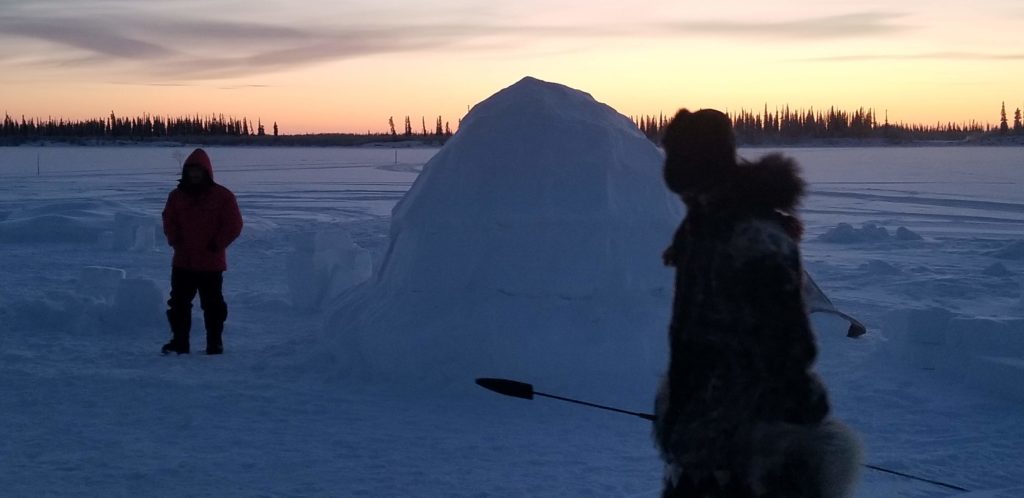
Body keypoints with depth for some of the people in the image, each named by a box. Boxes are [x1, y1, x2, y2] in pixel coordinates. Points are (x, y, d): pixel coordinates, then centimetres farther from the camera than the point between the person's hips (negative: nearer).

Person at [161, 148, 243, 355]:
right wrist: (175, 241, -1)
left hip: (211, 263, -4)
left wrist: (216, 245, -11)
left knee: (213, 305, 4)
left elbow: (234, 225, -5)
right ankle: (179, 342, 16)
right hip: (183, 262, 4)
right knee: (178, 303, 7)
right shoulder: (177, 195, 7)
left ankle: (215, 343, 12)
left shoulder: (222, 196, -5)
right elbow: (169, 221, 14)